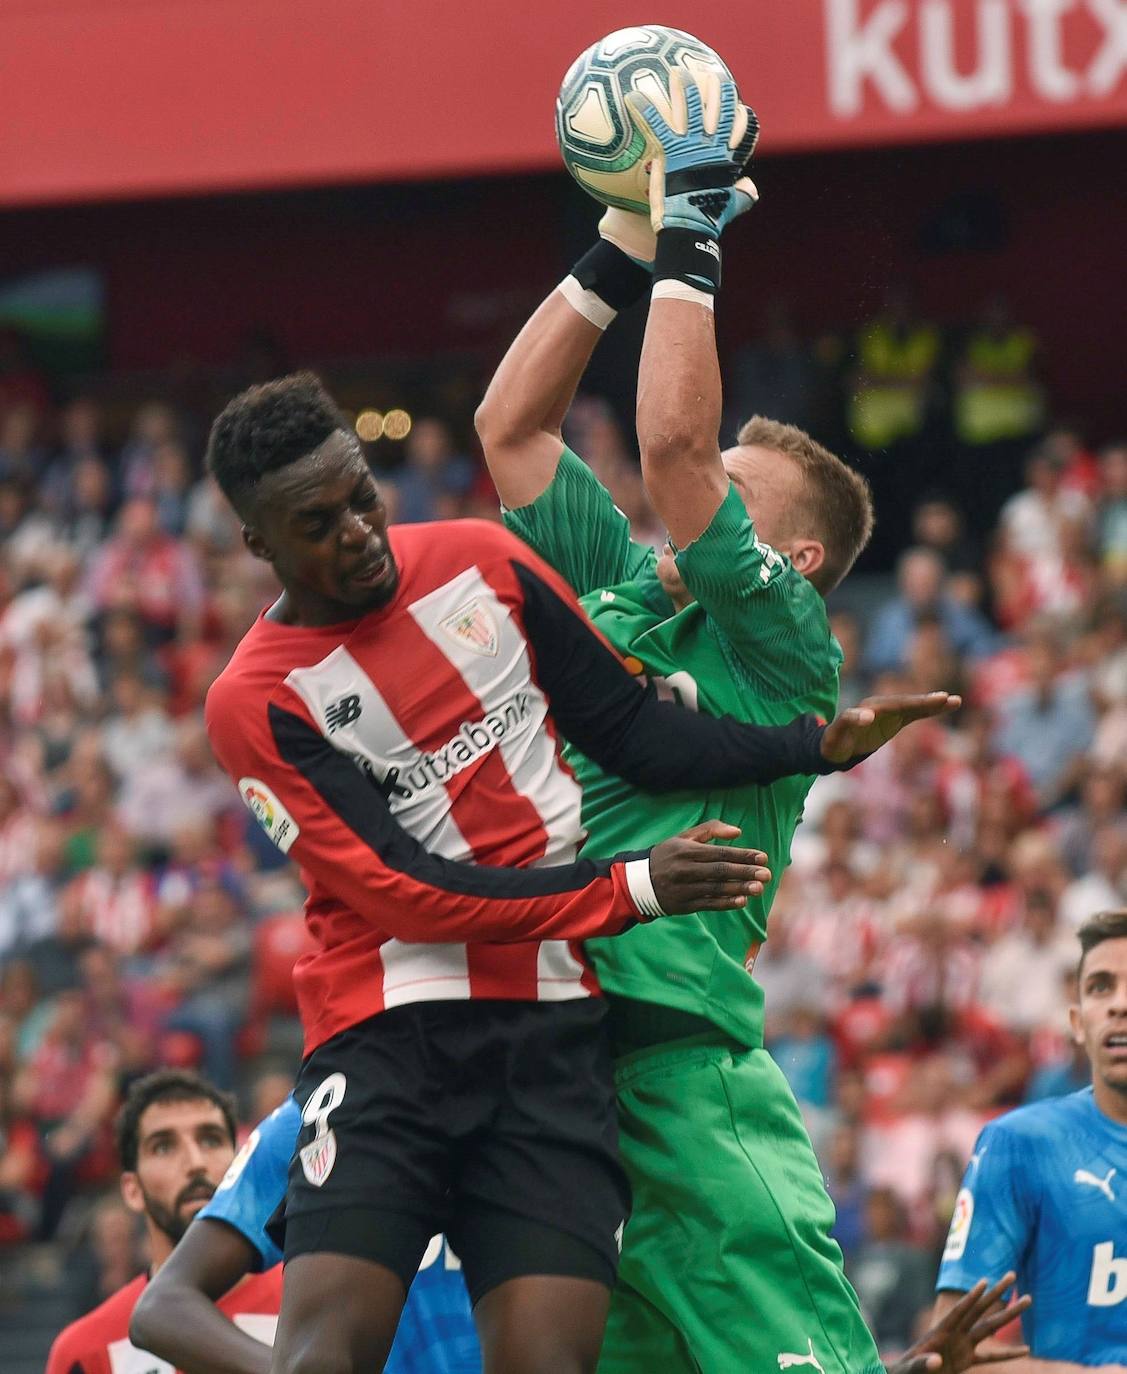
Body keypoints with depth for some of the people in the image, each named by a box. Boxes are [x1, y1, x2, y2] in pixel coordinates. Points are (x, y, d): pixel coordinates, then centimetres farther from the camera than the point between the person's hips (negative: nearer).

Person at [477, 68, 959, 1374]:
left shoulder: (785, 637, 0)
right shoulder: (623, 593, 20)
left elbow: (672, 442, -11)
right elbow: (510, 426, 22)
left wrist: (689, 237, -3)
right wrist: (621, 244, 17)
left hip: (679, 1054, -7)